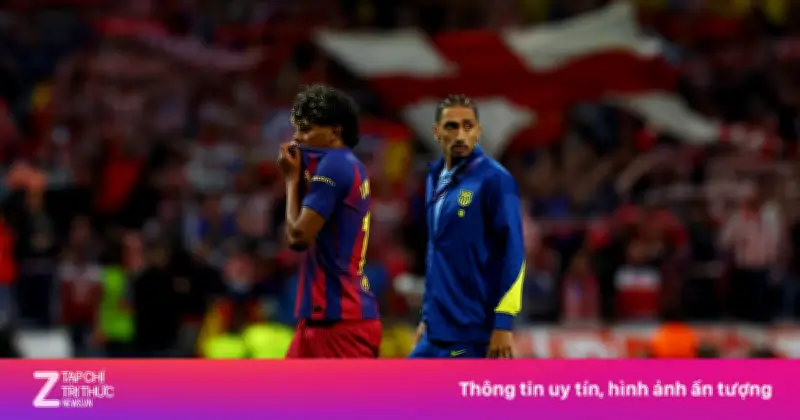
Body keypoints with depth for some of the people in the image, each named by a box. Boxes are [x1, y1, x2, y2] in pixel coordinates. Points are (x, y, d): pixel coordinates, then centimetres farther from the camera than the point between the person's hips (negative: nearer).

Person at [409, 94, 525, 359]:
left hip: (473, 334, -8)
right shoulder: (435, 179, 13)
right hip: (436, 334, 8)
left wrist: (503, 323, -17)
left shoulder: (493, 179, -10)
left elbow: (514, 254, -13)